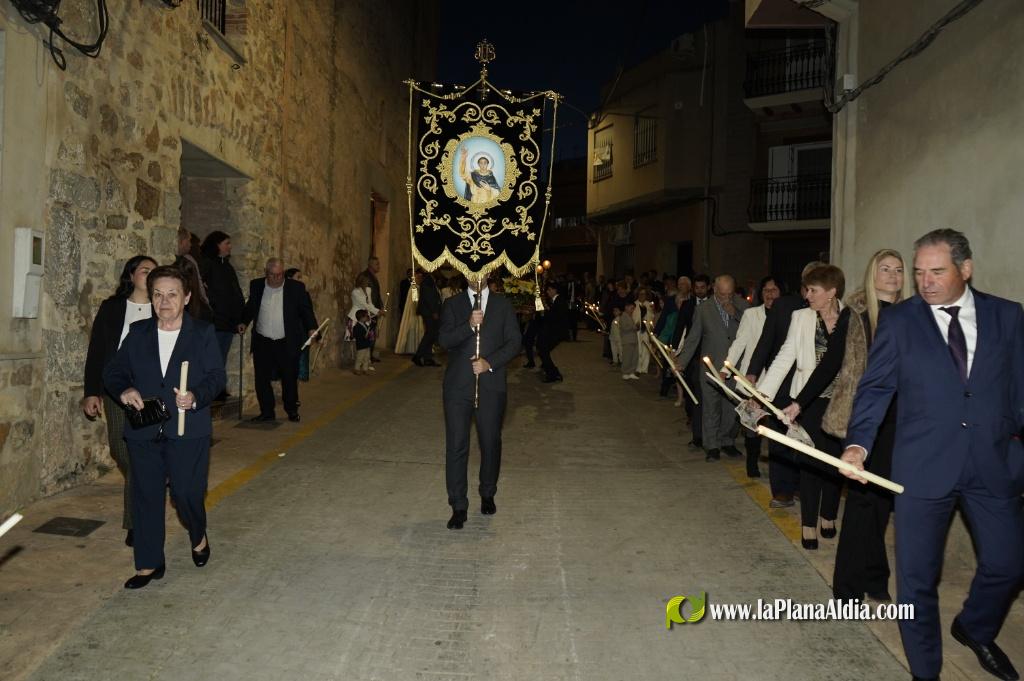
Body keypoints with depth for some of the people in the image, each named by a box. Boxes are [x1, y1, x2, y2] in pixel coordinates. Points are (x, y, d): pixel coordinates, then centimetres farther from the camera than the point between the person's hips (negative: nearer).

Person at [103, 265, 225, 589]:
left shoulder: (203, 333, -1)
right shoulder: (137, 332, 8)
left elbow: (217, 376, -5)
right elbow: (113, 372, 11)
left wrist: (196, 397, -23)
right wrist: (123, 390, -11)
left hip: (187, 431, -3)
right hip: (144, 431, 3)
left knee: (186, 492, -3)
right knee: (146, 497, 8)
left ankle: (198, 537, 30)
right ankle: (149, 564, 23)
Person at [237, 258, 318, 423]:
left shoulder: (296, 287, -3)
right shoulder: (256, 285, 5)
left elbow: (306, 310, 0)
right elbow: (250, 307, 18)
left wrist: (311, 328, -13)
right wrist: (244, 322, 5)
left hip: (287, 343, -2)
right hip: (262, 342, 2)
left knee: (290, 378, 6)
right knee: (261, 378, 5)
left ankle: (292, 411, 24)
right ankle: (267, 412, 18)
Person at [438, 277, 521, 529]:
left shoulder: (503, 304, 8)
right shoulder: (452, 304, 7)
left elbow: (514, 342, 2)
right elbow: (445, 340, -5)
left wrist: (490, 363, -12)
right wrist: (469, 325, -21)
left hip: (491, 384, 1)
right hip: (458, 385, -1)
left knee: (491, 443, 11)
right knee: (456, 446, -2)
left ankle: (487, 495, 32)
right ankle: (458, 507, 6)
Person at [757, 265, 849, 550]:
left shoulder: (851, 318, -4)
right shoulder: (801, 317, -1)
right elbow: (785, 357, -3)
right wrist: (762, 392, -12)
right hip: (811, 400, 0)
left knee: (834, 459, 11)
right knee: (811, 460, 3)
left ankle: (828, 515, 30)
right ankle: (809, 524, 14)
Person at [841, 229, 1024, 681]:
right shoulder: (898, 321, -2)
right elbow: (875, 386, -3)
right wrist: (858, 443, -16)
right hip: (923, 467, -2)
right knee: (917, 576, 6)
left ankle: (975, 630, 47)